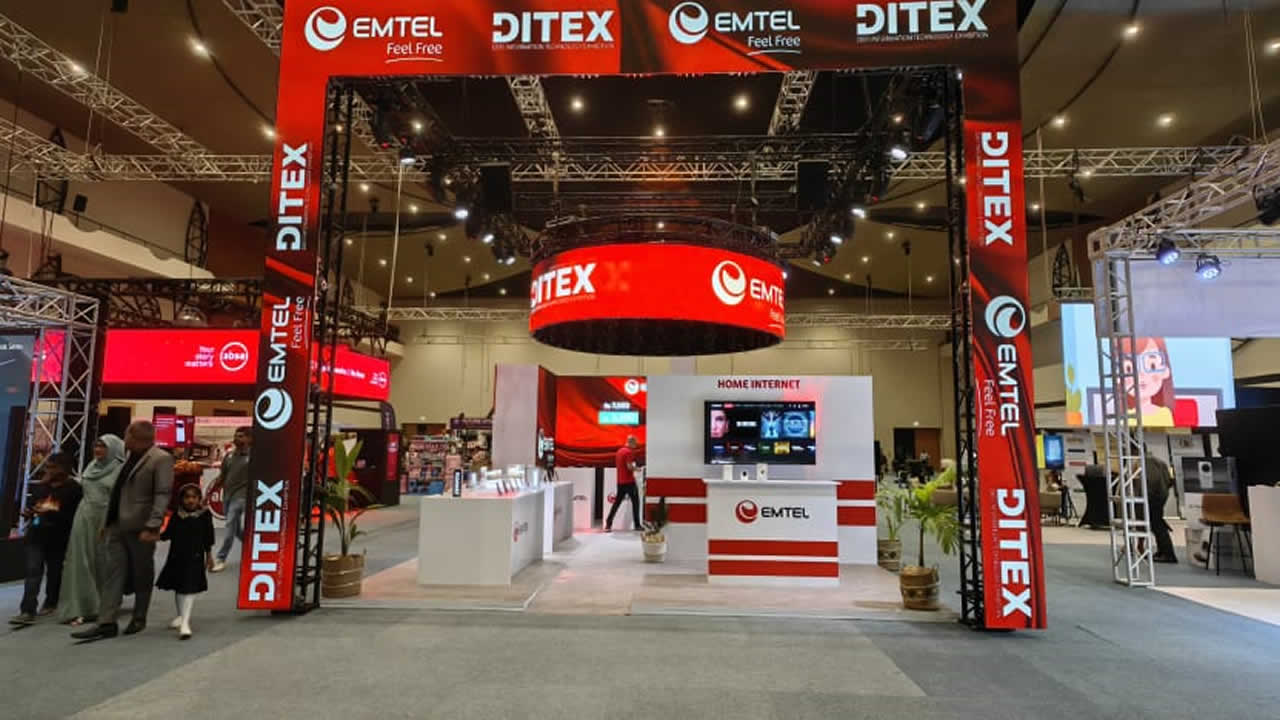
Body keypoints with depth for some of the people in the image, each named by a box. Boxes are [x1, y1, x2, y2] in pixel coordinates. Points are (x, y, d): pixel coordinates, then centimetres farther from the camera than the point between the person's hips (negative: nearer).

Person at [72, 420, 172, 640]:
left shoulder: (161, 459, -14)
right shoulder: (130, 457, 13)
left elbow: (162, 495, -19)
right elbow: (119, 491, 20)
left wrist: (152, 526, -25)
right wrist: (108, 520, 17)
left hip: (140, 529, -7)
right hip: (118, 526, 7)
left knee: (142, 576, 7)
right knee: (113, 573, 5)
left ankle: (139, 619, 20)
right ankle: (106, 623, 8)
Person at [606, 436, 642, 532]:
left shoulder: (620, 450, 13)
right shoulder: (629, 452, -13)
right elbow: (630, 467, -21)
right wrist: (636, 468, -1)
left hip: (620, 482, 8)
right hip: (629, 481, -8)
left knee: (617, 503, 7)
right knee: (635, 502, 4)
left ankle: (608, 525, 2)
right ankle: (637, 525, 7)